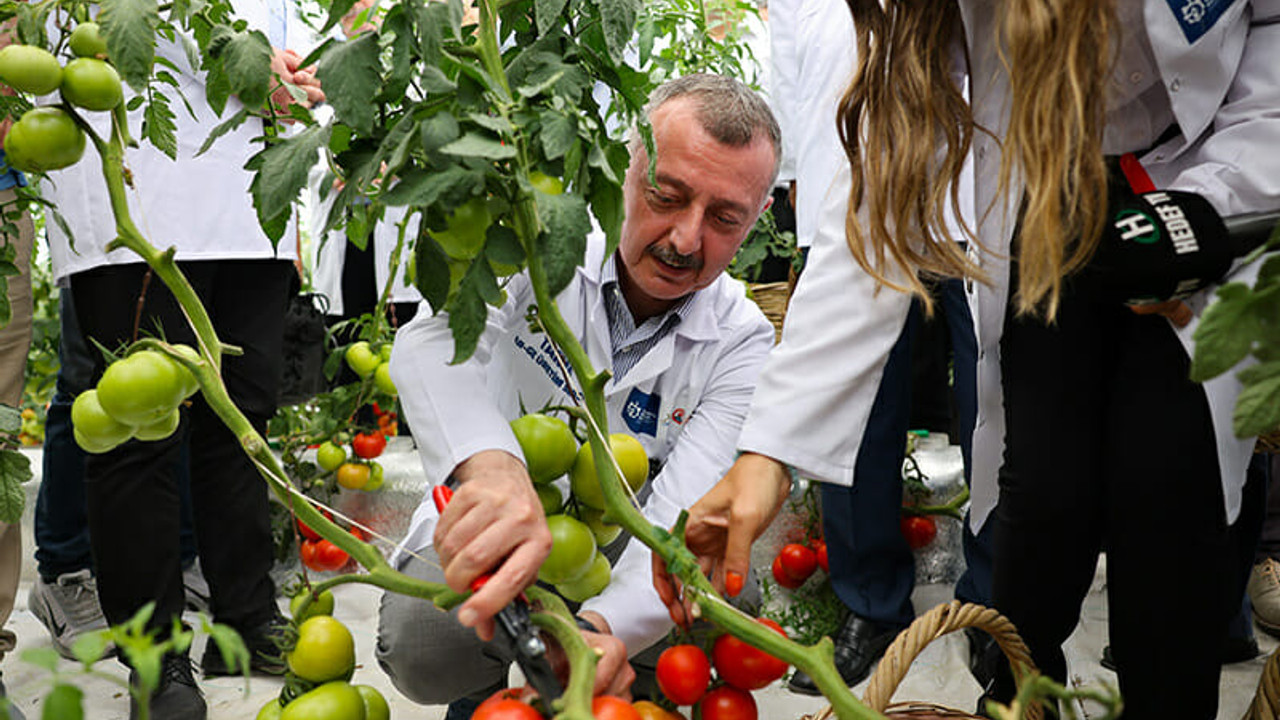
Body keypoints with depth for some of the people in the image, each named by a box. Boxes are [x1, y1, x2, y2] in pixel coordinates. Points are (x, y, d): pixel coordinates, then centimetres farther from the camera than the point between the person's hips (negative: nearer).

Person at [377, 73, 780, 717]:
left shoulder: (742, 345, -13)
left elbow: (680, 520, -26)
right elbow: (436, 341, -35)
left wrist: (605, 627, -49)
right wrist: (491, 466, -59)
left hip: (617, 561, 1)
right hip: (486, 543, 0)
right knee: (421, 644, -30)